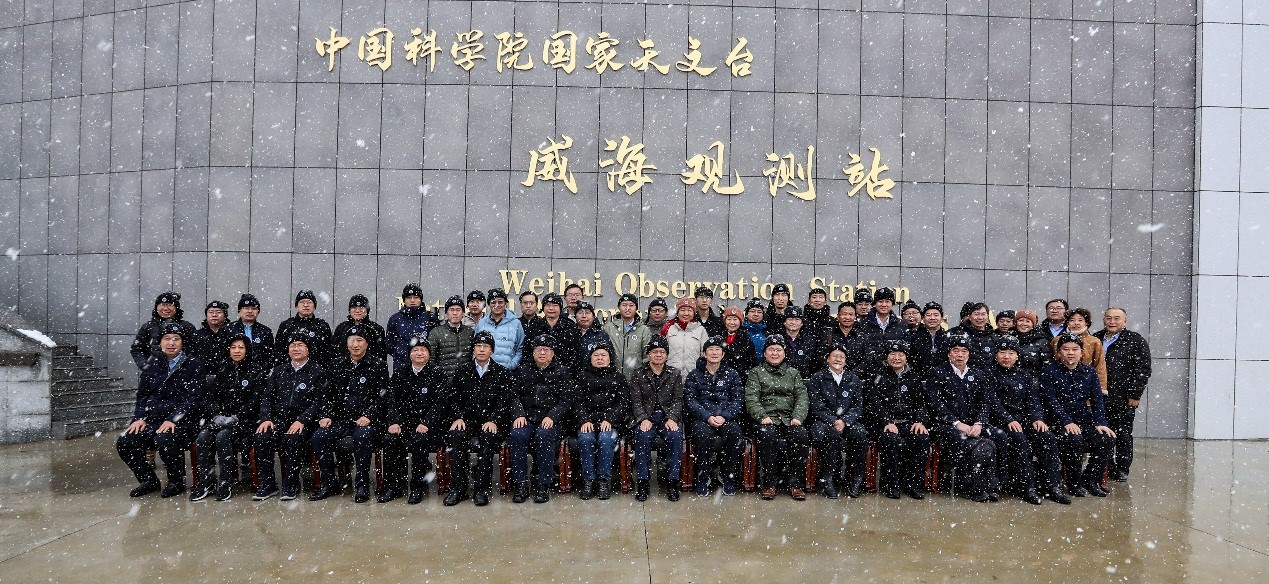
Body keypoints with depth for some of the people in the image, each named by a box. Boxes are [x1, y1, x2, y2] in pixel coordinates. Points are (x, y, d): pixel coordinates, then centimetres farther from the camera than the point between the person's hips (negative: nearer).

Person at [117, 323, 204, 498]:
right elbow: (142, 394, 15)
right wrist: (140, 418, -1)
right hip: (153, 419, 5)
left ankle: (176, 482, -9)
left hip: (182, 422, -5)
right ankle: (149, 480, 6)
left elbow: (192, 398, -8)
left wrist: (173, 419, -19)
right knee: (123, 443, -17)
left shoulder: (193, 365, -1)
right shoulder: (152, 364, 14)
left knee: (164, 440, -35)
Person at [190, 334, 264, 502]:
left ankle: (226, 484, -23)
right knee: (203, 436, -24)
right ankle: (204, 483, -17)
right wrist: (216, 415, -10)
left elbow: (255, 400, -8)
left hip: (245, 419, -4)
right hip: (220, 418, 5)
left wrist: (235, 417, -18)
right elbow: (210, 396, 10)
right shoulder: (222, 371, 16)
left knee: (222, 436, -31)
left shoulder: (257, 371, 1)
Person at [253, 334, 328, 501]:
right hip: (279, 418, 4)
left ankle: (290, 486, -16)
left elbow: (318, 401, -5)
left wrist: (302, 420, -18)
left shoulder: (317, 372, 3)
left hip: (303, 421, -4)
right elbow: (267, 397, 15)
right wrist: (266, 418, -3)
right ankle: (267, 485, -12)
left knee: (292, 439, -33)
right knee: (261, 437, -25)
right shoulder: (278, 371, 18)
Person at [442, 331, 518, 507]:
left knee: (488, 438, -34)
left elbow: (505, 401, -1)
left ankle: (481, 489, -26)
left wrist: (493, 420, -16)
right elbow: (452, 397, 10)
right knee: (457, 436, -30)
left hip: (491, 421, -2)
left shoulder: (503, 373, 9)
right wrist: (458, 417, -8)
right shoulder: (463, 371, 15)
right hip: (467, 418, 2)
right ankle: (458, 488, -24)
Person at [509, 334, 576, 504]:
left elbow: (567, 399, 1)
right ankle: (521, 485, -22)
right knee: (517, 435, -29)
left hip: (552, 419, -2)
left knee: (544, 435, -33)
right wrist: (518, 415, -10)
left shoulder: (562, 372, 11)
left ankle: (544, 485, -24)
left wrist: (552, 416, -14)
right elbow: (514, 396, 9)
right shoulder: (523, 371, 18)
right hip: (526, 418, 2)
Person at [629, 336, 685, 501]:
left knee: (676, 436, -30)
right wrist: (644, 419, -15)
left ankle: (672, 482, -19)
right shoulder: (638, 375, 10)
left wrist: (672, 418, -13)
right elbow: (636, 401, 2)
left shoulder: (675, 374, 13)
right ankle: (642, 482, -23)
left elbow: (678, 400, 5)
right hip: (646, 417, -1)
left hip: (668, 417, 1)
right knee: (643, 436, -33)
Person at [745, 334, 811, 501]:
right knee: (767, 435, -35)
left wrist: (797, 417, -9)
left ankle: (796, 484, -20)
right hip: (767, 420, -2)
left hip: (790, 419, 2)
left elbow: (802, 397, 10)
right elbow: (751, 398, 1)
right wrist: (762, 417, -15)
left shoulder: (793, 373, 21)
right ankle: (769, 483, -24)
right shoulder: (756, 373, 14)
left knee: (802, 435, -29)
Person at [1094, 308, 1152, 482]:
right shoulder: (1096, 338, 12)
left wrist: (1135, 395, -11)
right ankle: (1107, 468, 18)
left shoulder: (1136, 340, -1)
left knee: (1123, 435, 4)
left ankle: (1122, 470, 14)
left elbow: (1143, 369, -6)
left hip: (1124, 398, -4)